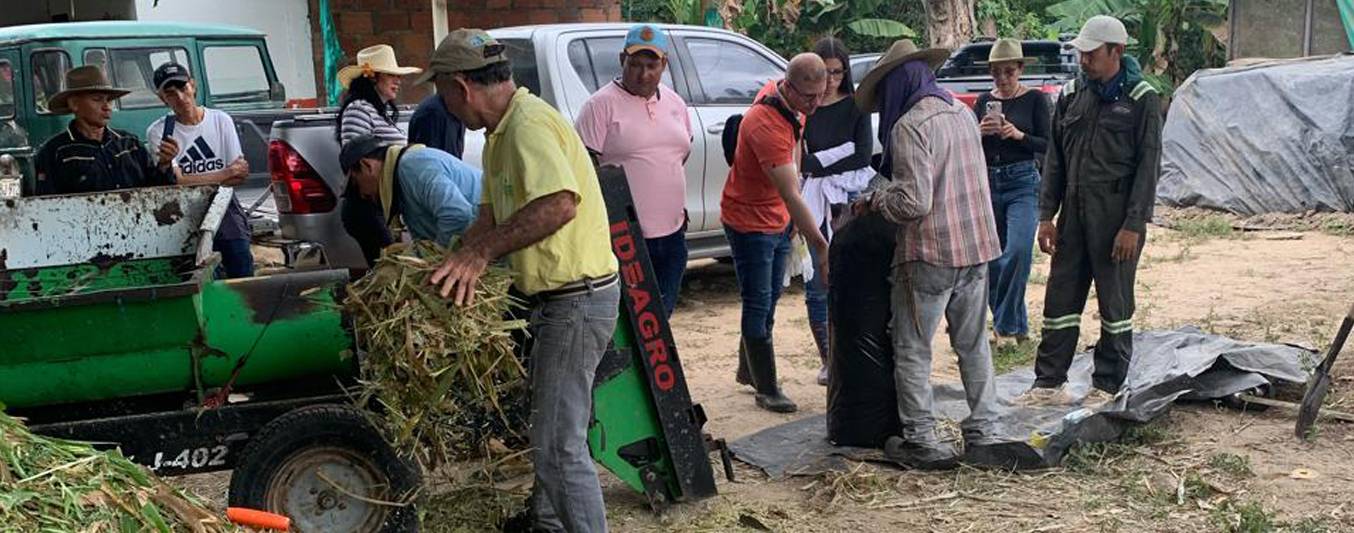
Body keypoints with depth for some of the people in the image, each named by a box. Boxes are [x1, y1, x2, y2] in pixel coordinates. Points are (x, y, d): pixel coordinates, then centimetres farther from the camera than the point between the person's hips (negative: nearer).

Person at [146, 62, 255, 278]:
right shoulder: (158, 132, -4)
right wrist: (227, 173, -11)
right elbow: (175, 181, -14)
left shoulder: (221, 120, 3)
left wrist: (196, 181, -14)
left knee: (243, 275, 2)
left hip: (225, 208, 2)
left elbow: (241, 175, -1)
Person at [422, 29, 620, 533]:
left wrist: (481, 250, -31)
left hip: (577, 298, -11)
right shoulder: (501, 132, 13)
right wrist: (460, 264, -3)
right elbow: (490, 216, 12)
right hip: (556, 297, 11)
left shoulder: (529, 125, -22)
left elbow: (560, 205, -36)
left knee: (559, 445, -8)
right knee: (549, 428, 24)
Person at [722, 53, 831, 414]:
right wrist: (822, 248, -39)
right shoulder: (766, 125, -34)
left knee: (769, 300, 17)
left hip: (778, 218, 9)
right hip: (749, 222, -9)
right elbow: (791, 196, -37)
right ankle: (766, 389, 6)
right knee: (759, 305, -2)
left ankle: (748, 370, 33)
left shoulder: (793, 104, -7)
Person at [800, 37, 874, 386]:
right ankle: (828, 360, 15)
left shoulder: (855, 106, 5)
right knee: (817, 286, 3)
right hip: (812, 203, 0)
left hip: (850, 200, 0)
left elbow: (864, 153, -3)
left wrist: (818, 163, -7)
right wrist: (840, 154, -5)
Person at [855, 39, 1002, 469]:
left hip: (930, 255, -8)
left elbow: (913, 201, -22)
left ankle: (922, 441, 8)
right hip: (976, 247, 8)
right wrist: (890, 189, 20)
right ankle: (982, 433, 23)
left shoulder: (911, 124, -16)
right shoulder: (963, 112, 10)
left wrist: (876, 200, -4)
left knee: (912, 350, 5)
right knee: (974, 344, 17)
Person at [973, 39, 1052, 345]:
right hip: (988, 182, 4)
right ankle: (1015, 325, 20)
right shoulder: (985, 101, 12)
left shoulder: (1034, 99, 1)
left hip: (1023, 182, -4)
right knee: (993, 259, 6)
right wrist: (979, 132, -10)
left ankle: (1007, 325, -12)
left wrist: (1020, 135, -18)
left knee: (1017, 251, -21)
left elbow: (1047, 145, -3)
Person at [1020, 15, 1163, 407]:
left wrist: (1133, 225, -15)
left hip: (1117, 216, -5)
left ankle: (1107, 386, 15)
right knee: (1060, 298, 7)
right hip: (1074, 212, 5)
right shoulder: (1072, 95, 10)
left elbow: (1148, 165, -9)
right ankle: (1049, 383, 14)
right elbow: (1055, 159, 13)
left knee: (1115, 303, 4)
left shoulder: (1141, 99, -6)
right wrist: (1047, 215, 7)